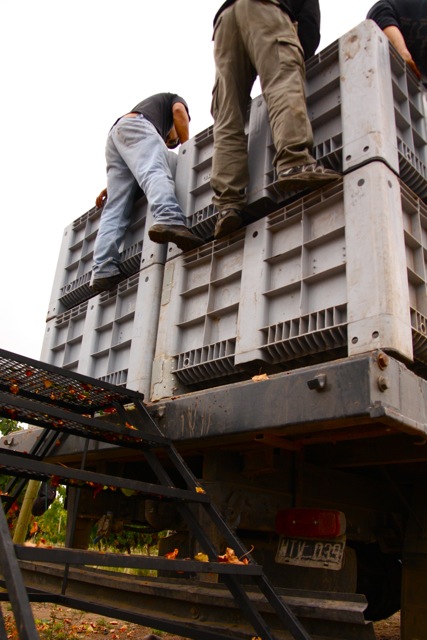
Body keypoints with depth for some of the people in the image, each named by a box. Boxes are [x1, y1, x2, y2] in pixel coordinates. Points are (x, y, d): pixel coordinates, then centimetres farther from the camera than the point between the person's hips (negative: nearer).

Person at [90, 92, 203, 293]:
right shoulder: (174, 99, 32)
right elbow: (179, 111, 4)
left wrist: (111, 184, 26)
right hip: (135, 126, -6)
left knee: (114, 210, -7)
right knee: (157, 173, -32)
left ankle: (103, 270, -24)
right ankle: (169, 221, -64)